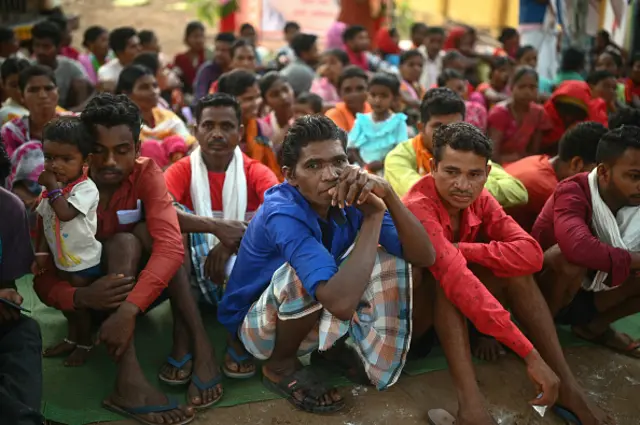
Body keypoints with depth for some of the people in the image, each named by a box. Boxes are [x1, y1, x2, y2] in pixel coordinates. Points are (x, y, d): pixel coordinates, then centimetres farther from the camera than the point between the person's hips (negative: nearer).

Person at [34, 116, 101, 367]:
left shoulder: (86, 188, -23)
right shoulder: (51, 189, 2)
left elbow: (65, 213, -37)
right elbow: (44, 222, 9)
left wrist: (53, 186, -27)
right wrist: (41, 253, 4)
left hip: (85, 261, -7)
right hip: (61, 260, 7)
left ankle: (85, 343, 28)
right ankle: (72, 338, 41)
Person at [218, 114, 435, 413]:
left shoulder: (349, 197, -15)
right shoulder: (282, 213, -34)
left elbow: (424, 257, -19)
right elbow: (341, 303, -47)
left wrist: (387, 196, -34)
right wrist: (373, 215, -38)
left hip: (316, 318, 6)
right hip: (256, 323, -5)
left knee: (388, 259, -9)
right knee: (306, 276, -36)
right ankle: (280, 365, -8)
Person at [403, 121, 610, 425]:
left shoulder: (480, 201, -8)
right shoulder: (418, 208, -28)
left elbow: (530, 254, -22)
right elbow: (456, 279, -41)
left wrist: (461, 249, -31)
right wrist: (530, 355, -44)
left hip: (453, 318, 6)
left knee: (514, 266, -16)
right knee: (445, 280, -34)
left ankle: (566, 383, -17)